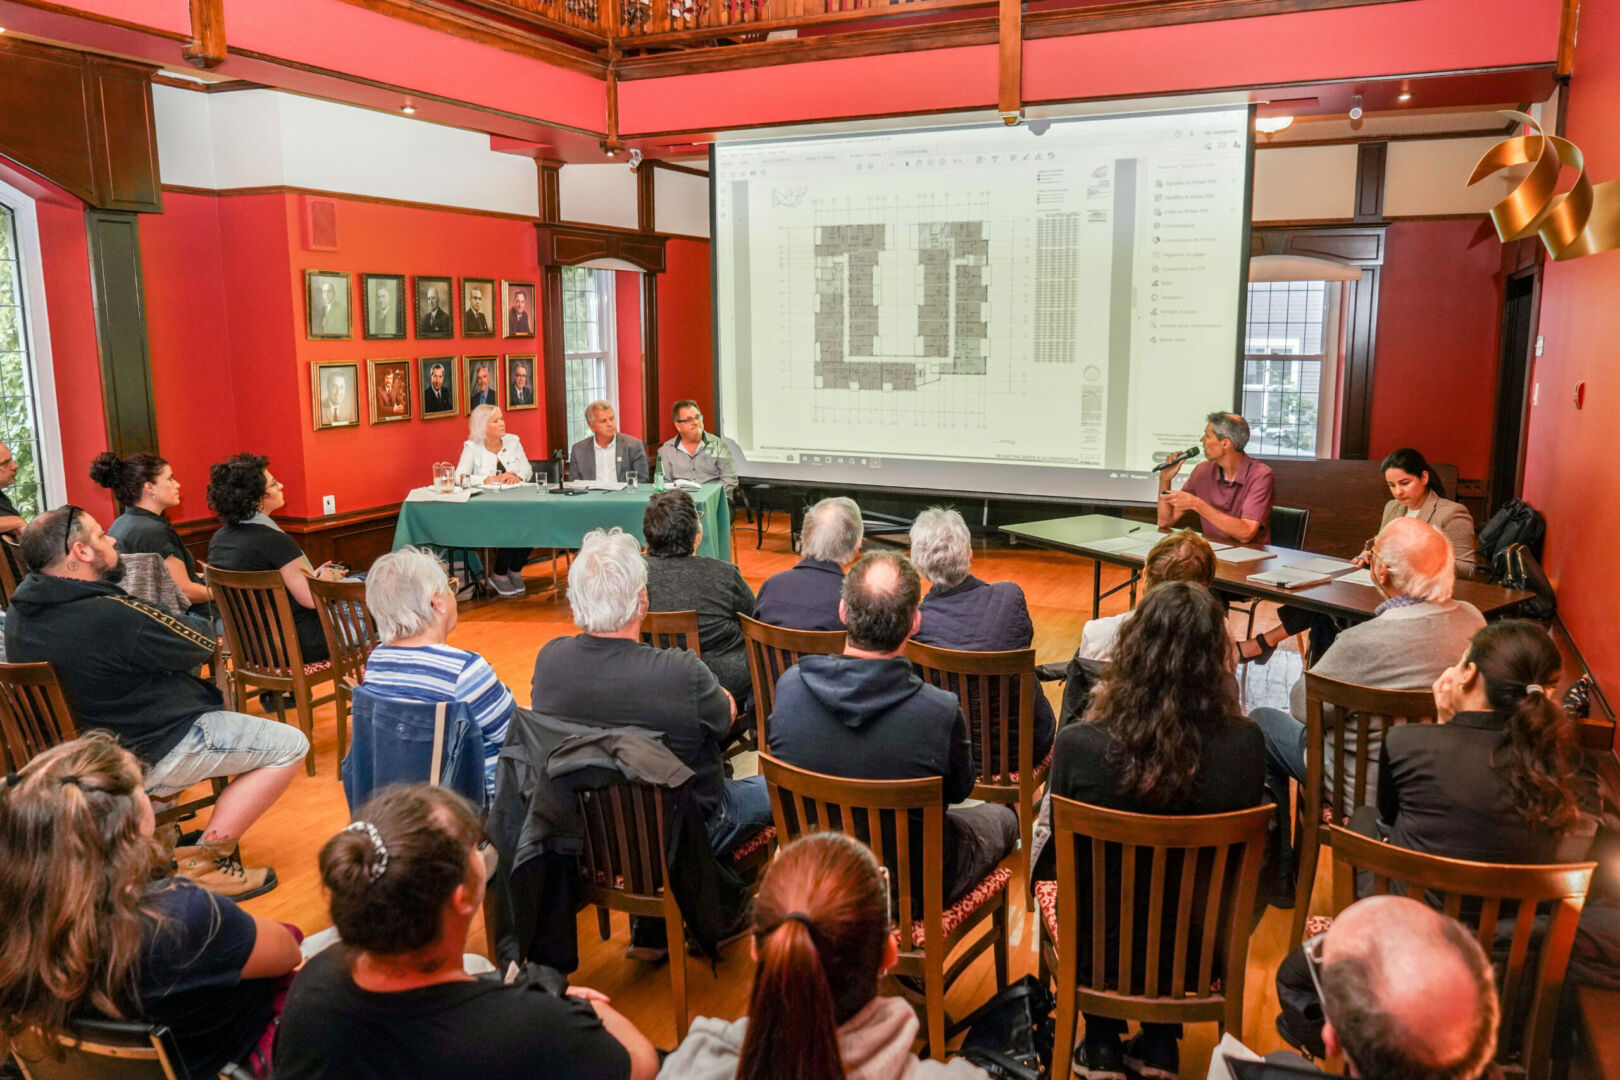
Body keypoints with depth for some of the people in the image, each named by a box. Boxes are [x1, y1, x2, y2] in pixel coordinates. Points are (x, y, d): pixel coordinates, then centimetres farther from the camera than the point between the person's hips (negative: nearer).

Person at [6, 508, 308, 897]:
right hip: (142, 759, -10)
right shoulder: (113, 616, -31)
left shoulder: (20, 613, -3)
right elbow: (204, 649, -14)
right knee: (289, 745, -4)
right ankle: (205, 860, -4)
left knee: (211, 696, 31)